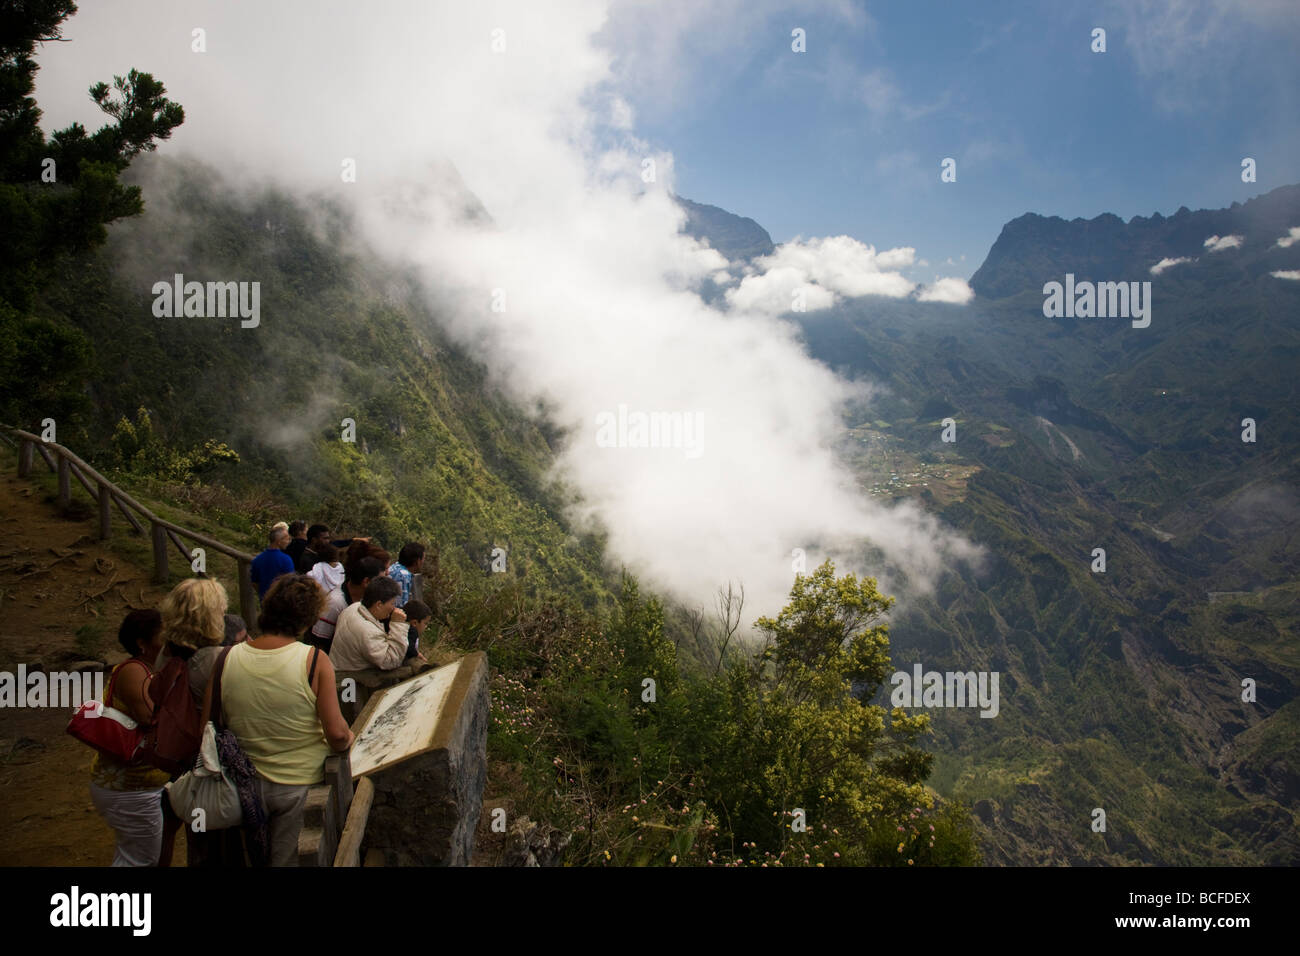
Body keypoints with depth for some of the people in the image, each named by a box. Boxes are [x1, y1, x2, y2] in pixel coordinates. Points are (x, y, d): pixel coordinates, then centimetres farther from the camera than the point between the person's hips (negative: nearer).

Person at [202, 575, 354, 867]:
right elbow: (337, 734, -19)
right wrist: (347, 740, 3)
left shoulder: (228, 658, -11)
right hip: (298, 785, -3)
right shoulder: (315, 661, -20)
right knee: (288, 860, 13)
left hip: (243, 785, 3)